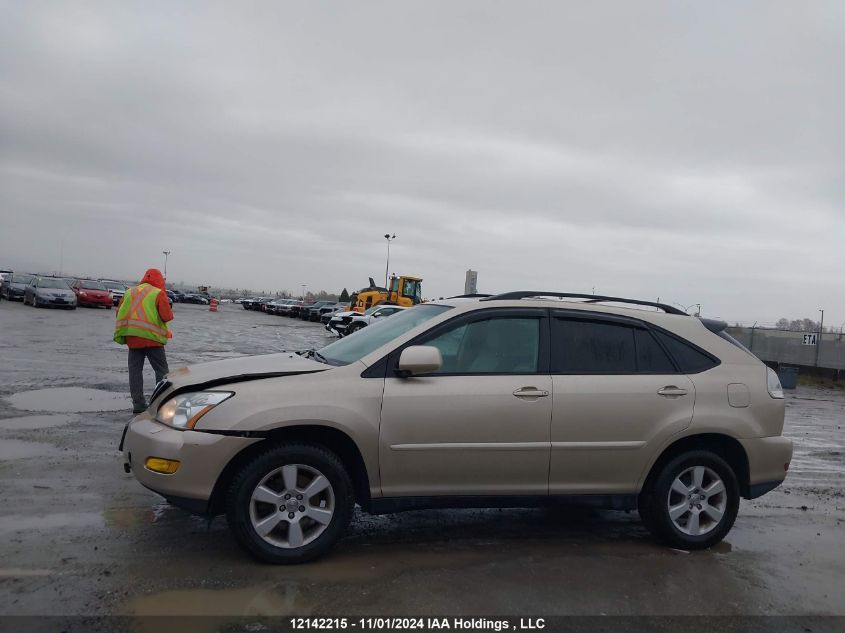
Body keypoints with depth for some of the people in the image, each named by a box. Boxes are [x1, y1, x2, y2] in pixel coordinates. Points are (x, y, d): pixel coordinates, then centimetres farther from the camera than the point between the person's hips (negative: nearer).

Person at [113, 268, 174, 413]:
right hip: (152, 337, -4)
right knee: (161, 370, 5)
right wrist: (170, 312, 8)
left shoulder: (130, 292, 10)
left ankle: (138, 404, 8)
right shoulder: (158, 293, -6)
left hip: (132, 337, 4)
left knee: (135, 370, 9)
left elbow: (119, 313, 11)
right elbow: (167, 316, -13)